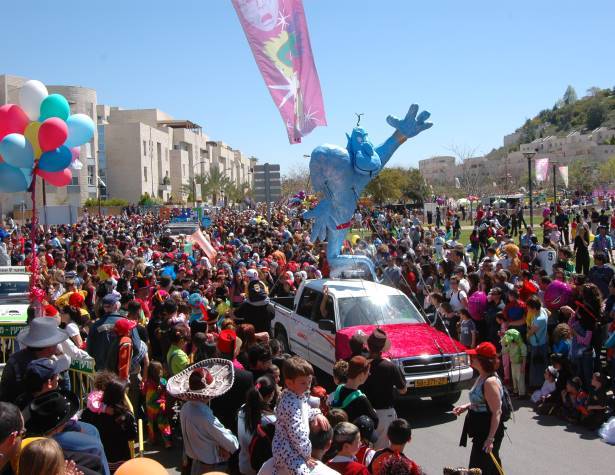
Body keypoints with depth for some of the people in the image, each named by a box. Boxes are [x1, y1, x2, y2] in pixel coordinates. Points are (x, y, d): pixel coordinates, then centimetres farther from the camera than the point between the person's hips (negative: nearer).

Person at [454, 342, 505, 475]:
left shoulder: (490, 382, -23)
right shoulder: (481, 377, 7)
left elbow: (497, 412, -24)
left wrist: (490, 439, -25)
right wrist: (466, 406, 6)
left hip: (488, 432, -10)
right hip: (480, 431, 10)